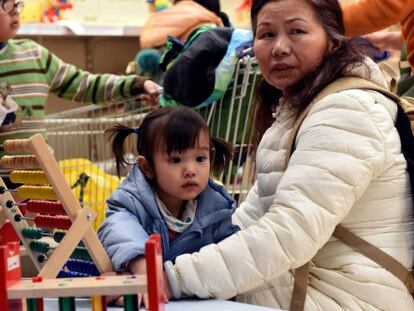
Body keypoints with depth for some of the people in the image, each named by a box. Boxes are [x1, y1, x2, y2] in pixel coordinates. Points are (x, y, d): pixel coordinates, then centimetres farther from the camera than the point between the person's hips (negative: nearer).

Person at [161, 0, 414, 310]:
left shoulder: (346, 111, -20)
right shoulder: (295, 106, 11)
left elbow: (289, 235, -29)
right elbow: (259, 209, 15)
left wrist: (176, 280, -28)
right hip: (305, 277, 8)